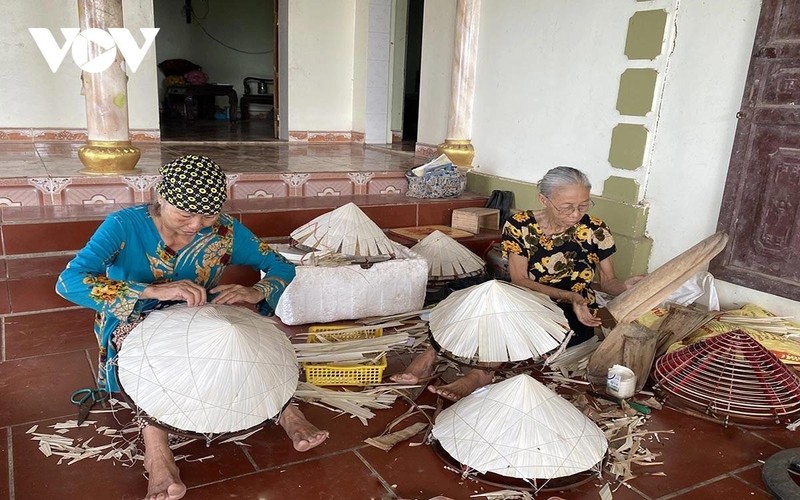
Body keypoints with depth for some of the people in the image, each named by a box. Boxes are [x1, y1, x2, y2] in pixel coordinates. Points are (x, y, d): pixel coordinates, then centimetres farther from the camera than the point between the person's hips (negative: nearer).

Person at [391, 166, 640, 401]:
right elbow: (519, 280, -12)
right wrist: (570, 296, -23)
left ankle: (481, 371, -46)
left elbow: (607, 282, 4)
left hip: (575, 318, -1)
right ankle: (434, 353, -38)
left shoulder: (595, 230, -4)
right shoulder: (519, 226, -7)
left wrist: (626, 286, -19)